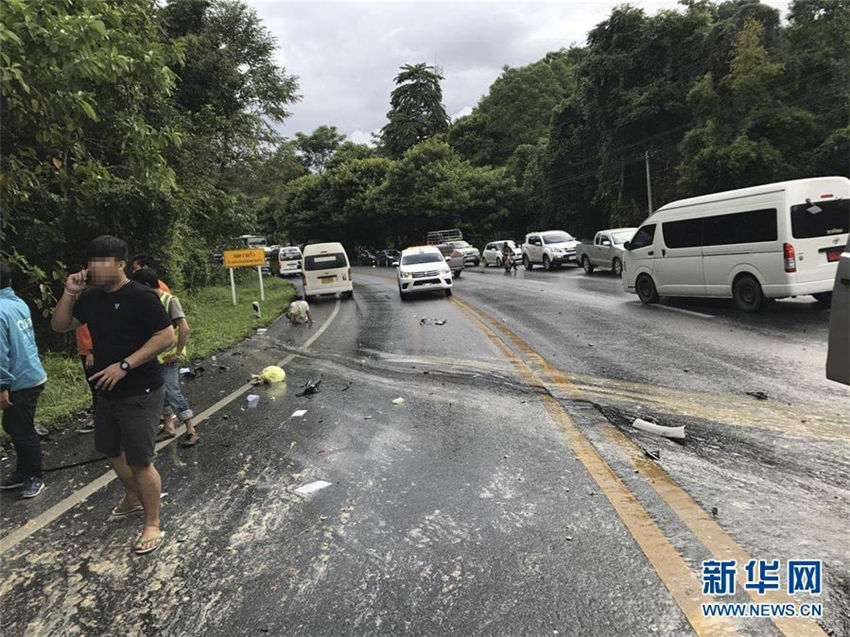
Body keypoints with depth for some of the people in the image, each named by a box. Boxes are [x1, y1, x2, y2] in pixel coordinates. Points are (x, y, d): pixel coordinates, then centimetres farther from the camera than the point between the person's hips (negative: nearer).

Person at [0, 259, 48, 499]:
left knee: (22, 432, 5)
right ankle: (23, 471, 34)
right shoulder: (20, 303, 5)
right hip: (33, 374, 9)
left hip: (21, 382, -9)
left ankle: (34, 478, 20)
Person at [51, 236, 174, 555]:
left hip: (140, 393, -8)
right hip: (107, 392, 8)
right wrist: (69, 294, -4)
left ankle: (152, 525, 14)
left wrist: (124, 366, -25)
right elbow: (60, 326, 13)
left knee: (140, 461, -3)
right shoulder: (91, 297, 5)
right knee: (111, 450, 23)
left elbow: (166, 337, -22)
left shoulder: (141, 297, -18)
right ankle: (133, 497, 48)